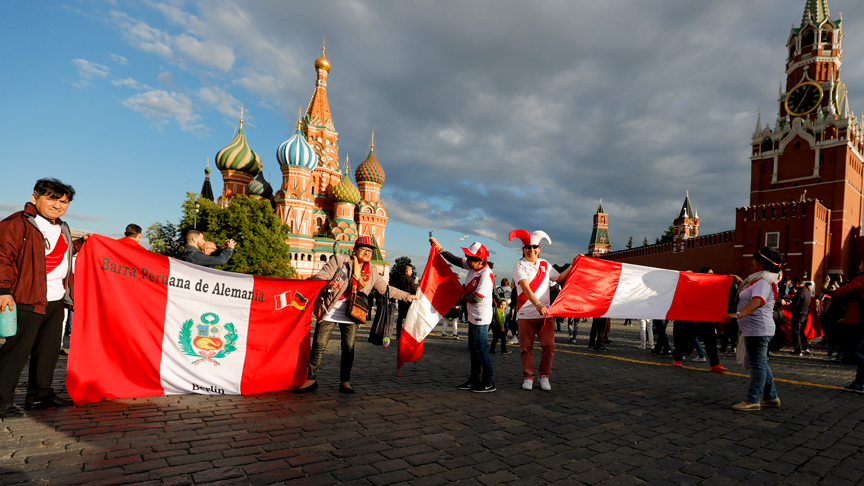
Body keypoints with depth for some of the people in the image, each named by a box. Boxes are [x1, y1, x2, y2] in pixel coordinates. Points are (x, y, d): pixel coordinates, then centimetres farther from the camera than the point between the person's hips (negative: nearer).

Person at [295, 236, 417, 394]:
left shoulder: (372, 273, 8)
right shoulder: (339, 260, -4)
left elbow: (386, 289, 18)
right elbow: (319, 277, -6)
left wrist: (406, 296, 17)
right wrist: (328, 285, -28)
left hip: (350, 314, 3)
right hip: (330, 310, -3)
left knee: (349, 347, 0)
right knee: (319, 345, -2)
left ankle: (345, 382, 15)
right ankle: (311, 380, 12)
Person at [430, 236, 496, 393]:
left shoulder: (486, 275, -25)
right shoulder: (472, 266, 0)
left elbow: (476, 299, -26)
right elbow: (455, 260, 12)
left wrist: (462, 297, -8)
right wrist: (440, 248, 4)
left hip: (481, 318, -9)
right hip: (473, 316, 9)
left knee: (481, 349, -3)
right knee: (473, 349, 16)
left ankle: (488, 383, 8)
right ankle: (474, 379, 27)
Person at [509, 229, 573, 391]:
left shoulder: (545, 265, 14)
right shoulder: (519, 266, -3)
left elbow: (559, 278, 25)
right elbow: (526, 288, -18)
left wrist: (573, 265, 19)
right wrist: (537, 305, -31)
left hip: (546, 313, 4)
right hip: (526, 313, -4)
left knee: (548, 345, -2)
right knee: (526, 347, 1)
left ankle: (544, 376, 14)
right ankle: (528, 377, 14)